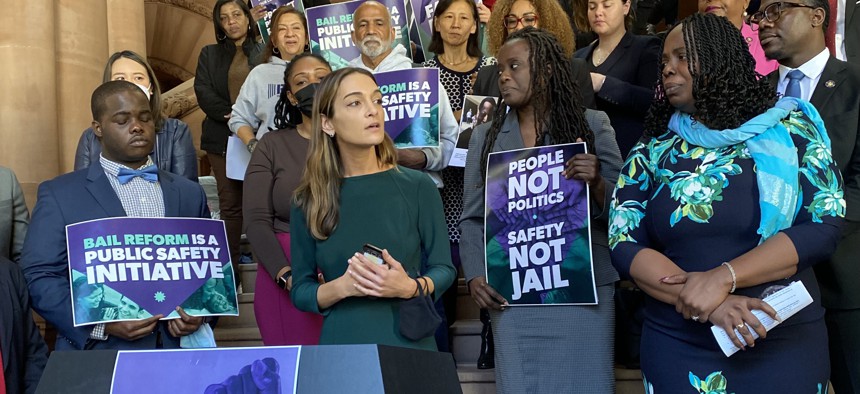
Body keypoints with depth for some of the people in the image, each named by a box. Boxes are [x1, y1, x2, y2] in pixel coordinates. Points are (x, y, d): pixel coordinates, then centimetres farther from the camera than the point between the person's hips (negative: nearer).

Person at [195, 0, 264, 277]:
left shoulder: (265, 53, 9)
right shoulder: (209, 54, 15)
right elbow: (203, 92, 4)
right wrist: (230, 115, -10)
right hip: (222, 138, 2)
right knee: (230, 204, 0)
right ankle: (229, 269, 3)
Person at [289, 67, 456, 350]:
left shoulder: (418, 187, -5)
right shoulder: (308, 201, -2)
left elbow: (443, 268, 1)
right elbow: (300, 290, 1)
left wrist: (410, 288, -19)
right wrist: (341, 287, -18)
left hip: (410, 344, 0)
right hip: (341, 346, 0)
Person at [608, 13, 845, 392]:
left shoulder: (790, 129, -2)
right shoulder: (650, 152, 2)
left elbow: (824, 225, -11)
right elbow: (624, 244, -6)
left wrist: (723, 278, -21)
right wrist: (707, 303, -19)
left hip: (786, 345, -1)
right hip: (678, 348, 1)